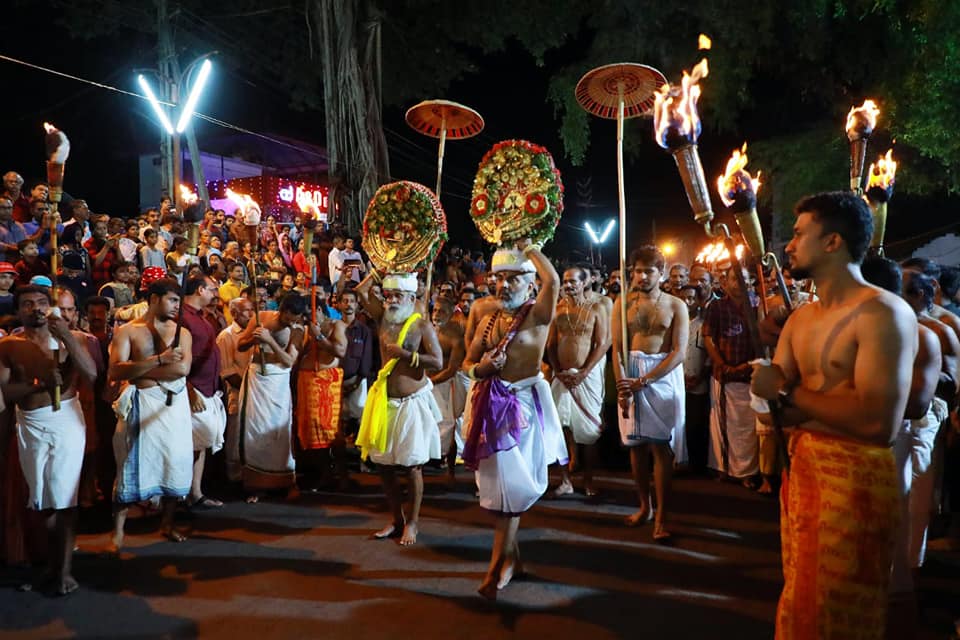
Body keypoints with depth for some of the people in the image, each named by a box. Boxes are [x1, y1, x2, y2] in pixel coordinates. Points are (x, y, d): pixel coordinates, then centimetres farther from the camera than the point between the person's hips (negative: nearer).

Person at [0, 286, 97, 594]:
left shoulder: (65, 338, 0)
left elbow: (91, 375, -14)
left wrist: (67, 336, -20)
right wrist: (37, 383, -21)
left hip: (66, 420, -2)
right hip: (30, 426, 2)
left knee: (64, 498, 1)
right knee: (42, 499, 12)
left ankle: (64, 568, 8)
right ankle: (54, 562, 26)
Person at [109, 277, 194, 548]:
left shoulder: (182, 333, 7)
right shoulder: (126, 331, 0)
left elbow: (182, 368, -9)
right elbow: (115, 371, -14)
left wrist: (136, 370, -10)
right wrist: (158, 360, -21)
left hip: (174, 403, 3)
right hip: (140, 404, -3)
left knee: (175, 461, 5)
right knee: (132, 465, -1)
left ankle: (167, 524, 22)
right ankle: (118, 533, 10)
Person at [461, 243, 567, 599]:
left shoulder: (537, 315, -6)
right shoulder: (488, 318, 11)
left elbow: (553, 280, -27)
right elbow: (467, 363, 13)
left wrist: (529, 247, -11)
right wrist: (481, 367, -11)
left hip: (523, 404, -6)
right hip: (491, 404, 6)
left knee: (509, 483, -6)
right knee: (500, 482, 13)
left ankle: (499, 564, 6)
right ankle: (511, 556, 29)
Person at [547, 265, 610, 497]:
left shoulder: (596, 308, -2)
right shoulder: (558, 309, 8)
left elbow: (603, 344, -7)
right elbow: (551, 344, 7)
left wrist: (582, 373, -13)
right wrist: (559, 372, -6)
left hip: (588, 374, -3)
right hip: (562, 376, 3)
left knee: (589, 428, 3)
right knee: (561, 427, 1)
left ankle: (588, 480, 14)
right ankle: (565, 480, 9)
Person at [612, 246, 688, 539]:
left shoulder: (676, 305, 0)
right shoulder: (623, 304, 5)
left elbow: (679, 352, -8)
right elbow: (617, 350, -1)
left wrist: (643, 381, -17)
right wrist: (622, 387, -14)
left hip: (664, 375, -2)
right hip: (629, 375, 3)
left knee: (660, 445, -4)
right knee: (636, 443, 8)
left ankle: (661, 517, 1)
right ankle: (644, 505, 23)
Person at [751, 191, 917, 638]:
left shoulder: (884, 313, -17)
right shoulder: (801, 318, 9)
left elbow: (879, 423, -27)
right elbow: (772, 398, 6)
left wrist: (788, 392, -16)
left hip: (855, 478, -7)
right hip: (800, 468, 8)